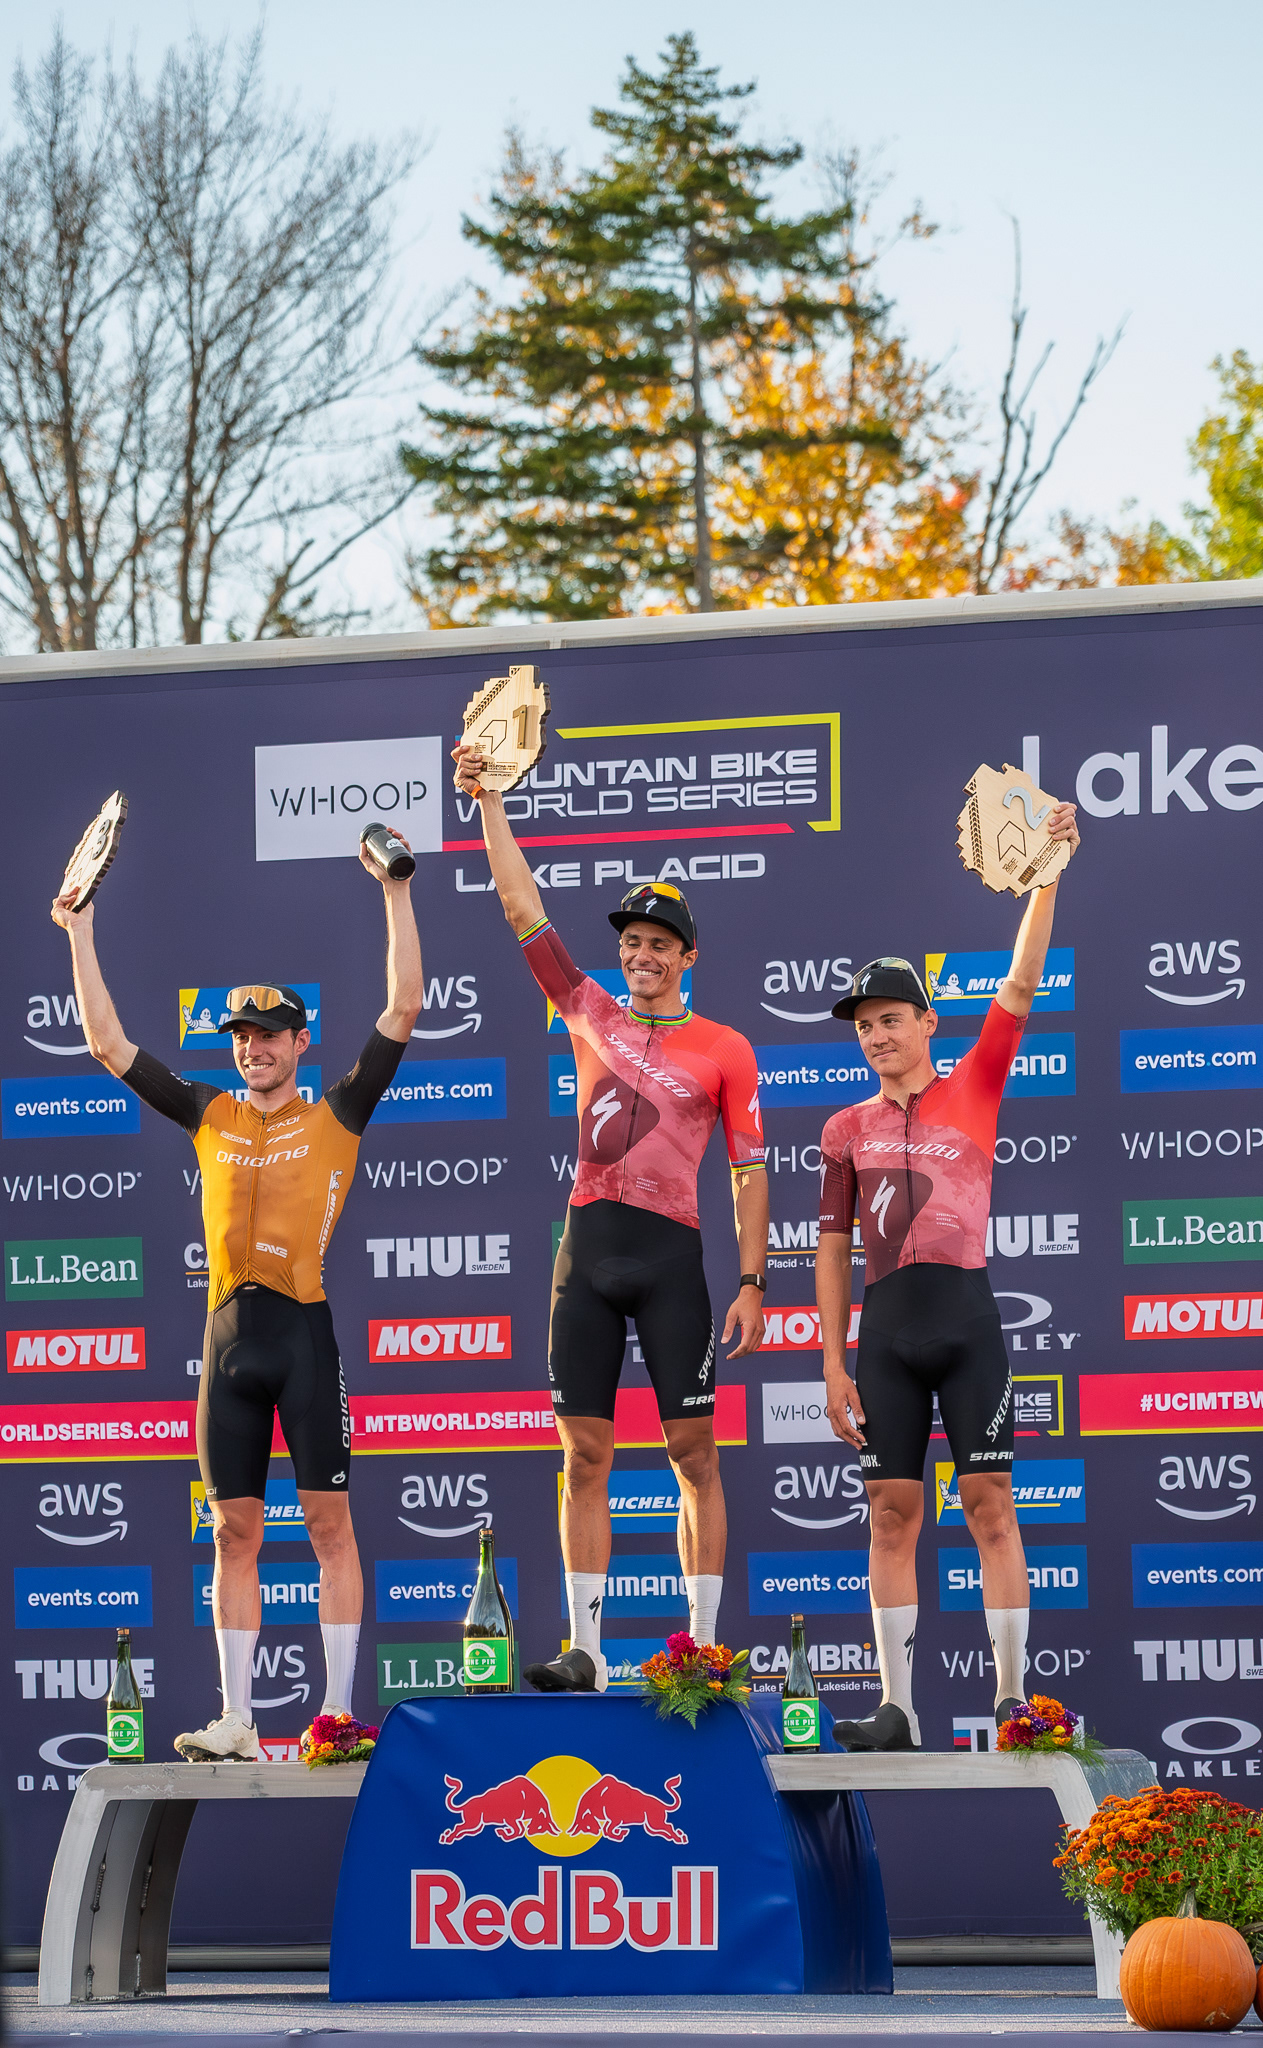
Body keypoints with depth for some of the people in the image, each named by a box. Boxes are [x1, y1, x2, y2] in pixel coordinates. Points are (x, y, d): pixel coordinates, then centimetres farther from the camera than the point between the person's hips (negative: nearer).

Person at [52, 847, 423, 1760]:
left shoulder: (335, 1119, 5)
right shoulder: (212, 1117, 15)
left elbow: (403, 1009, 0)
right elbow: (109, 1043, 19)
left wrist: (397, 894, -3)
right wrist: (82, 935, 18)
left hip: (307, 1324, -4)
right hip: (231, 1330, 4)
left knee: (329, 1520, -3)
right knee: (235, 1529, 4)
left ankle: (340, 1711, -1)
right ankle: (237, 1722, 6)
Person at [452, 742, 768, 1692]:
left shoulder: (724, 1050, 4)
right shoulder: (592, 1016, 12)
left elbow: (750, 1171, 2)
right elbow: (524, 909, 11)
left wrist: (753, 1283, -5)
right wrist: (489, 803, 5)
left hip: (672, 1256, -3)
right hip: (588, 1250, 3)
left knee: (694, 1453, -3)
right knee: (586, 1455, 1)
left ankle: (703, 1647, 0)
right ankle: (585, 1651, 2)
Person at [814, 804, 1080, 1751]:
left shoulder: (973, 1089, 7)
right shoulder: (848, 1129, 13)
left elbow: (1020, 987, -2)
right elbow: (834, 1247, 12)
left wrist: (1047, 873, -11)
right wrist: (833, 1364, 5)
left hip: (967, 1316, -2)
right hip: (887, 1326, 2)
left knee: (990, 1504, -4)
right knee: (892, 1512, 1)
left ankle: (1012, 1698, -3)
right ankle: (897, 1708, 3)